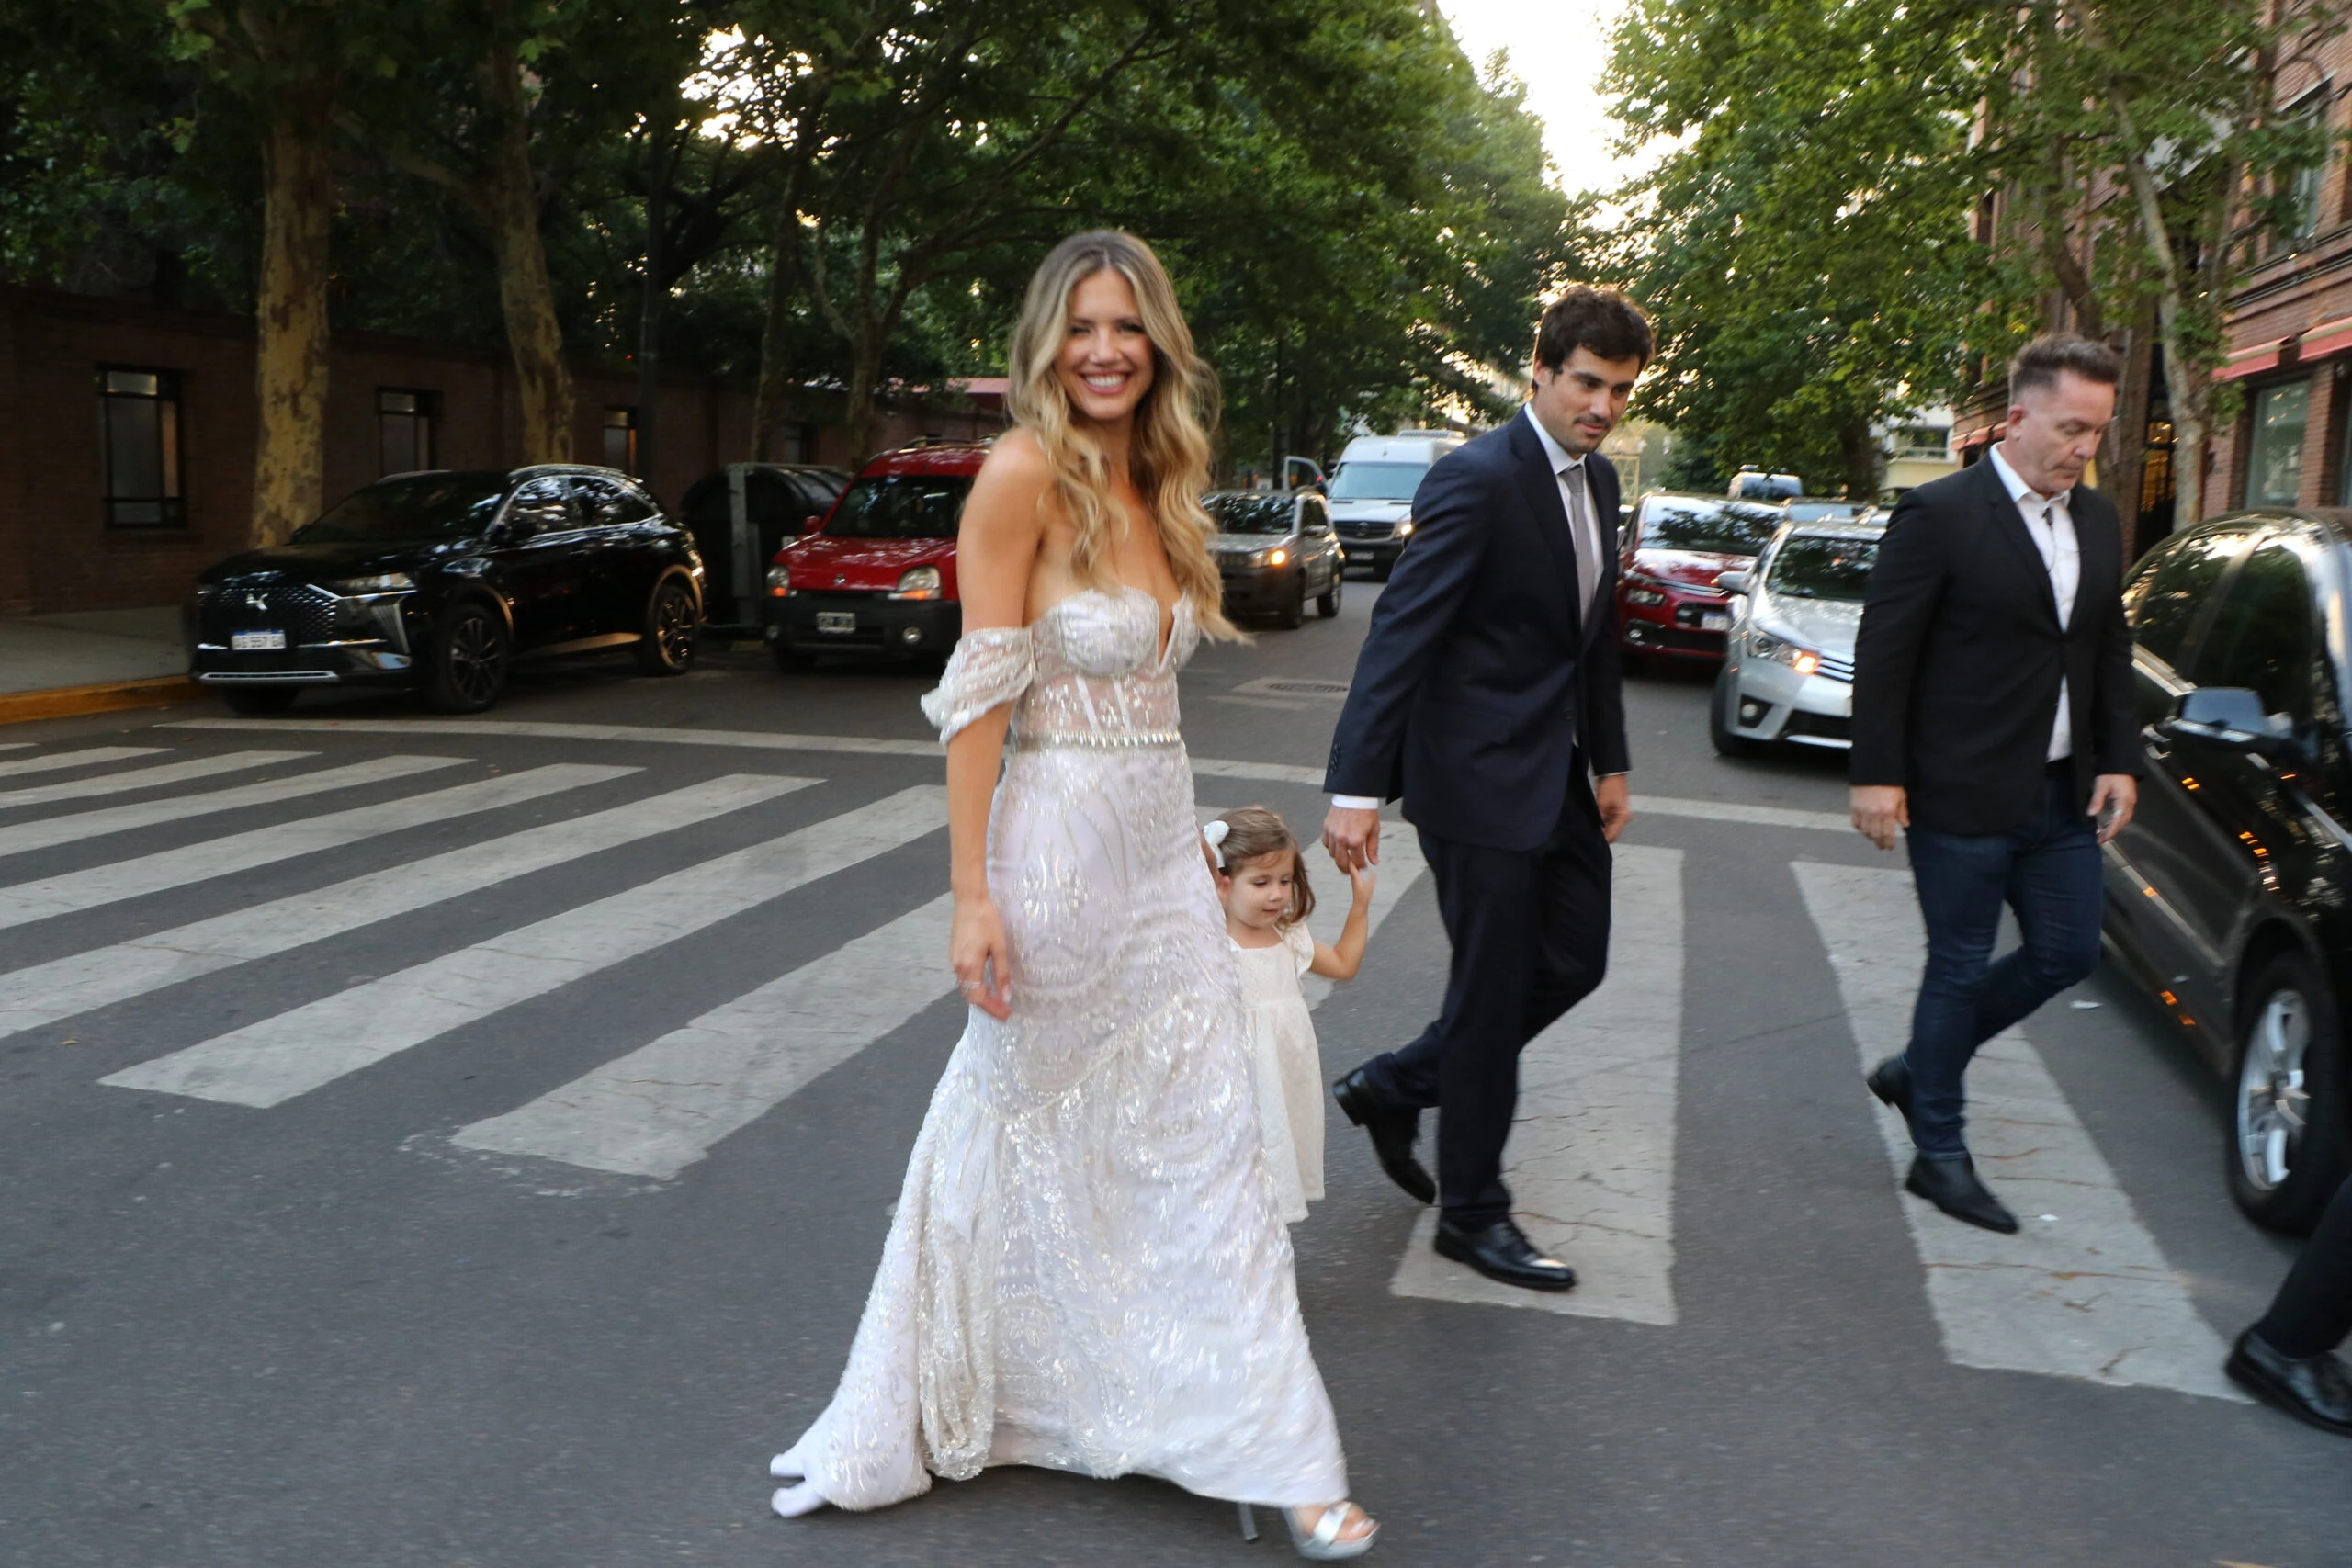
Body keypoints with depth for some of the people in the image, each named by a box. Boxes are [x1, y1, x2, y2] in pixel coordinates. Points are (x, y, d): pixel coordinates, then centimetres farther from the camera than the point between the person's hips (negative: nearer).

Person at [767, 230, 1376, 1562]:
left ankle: (1279, 1458, 22)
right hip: (1058, 844, -7)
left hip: (1163, 850, 7)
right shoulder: (1025, 474, -12)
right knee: (1028, 1142, 7)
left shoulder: (1154, 490, 10)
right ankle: (907, 1430, 29)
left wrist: (1192, 849, 14)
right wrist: (972, 894, -19)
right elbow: (982, 694, -15)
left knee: (1208, 1145, 10)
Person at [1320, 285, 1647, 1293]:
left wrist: (1609, 763, 16)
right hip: (1481, 775, -9)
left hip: (1559, 774, 9)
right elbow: (1400, 633, -22)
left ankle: (1393, 1087, 30)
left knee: (1574, 961, 14)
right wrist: (1357, 788, -27)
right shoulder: (1479, 478, -17)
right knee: (1494, 990, 1)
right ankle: (1472, 1211, 18)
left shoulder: (1598, 481, 10)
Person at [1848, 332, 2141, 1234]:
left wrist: (2119, 760, 8)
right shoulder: (1939, 515, -11)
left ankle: (1915, 1071, 30)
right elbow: (1884, 652, -13)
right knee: (1961, 968, 3)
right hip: (1964, 794, -7)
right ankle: (1939, 1154, 18)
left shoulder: (2097, 522, 11)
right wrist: (1878, 775, -16)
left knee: (2067, 953, 12)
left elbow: (2110, 650, 16)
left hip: (2062, 793, 7)